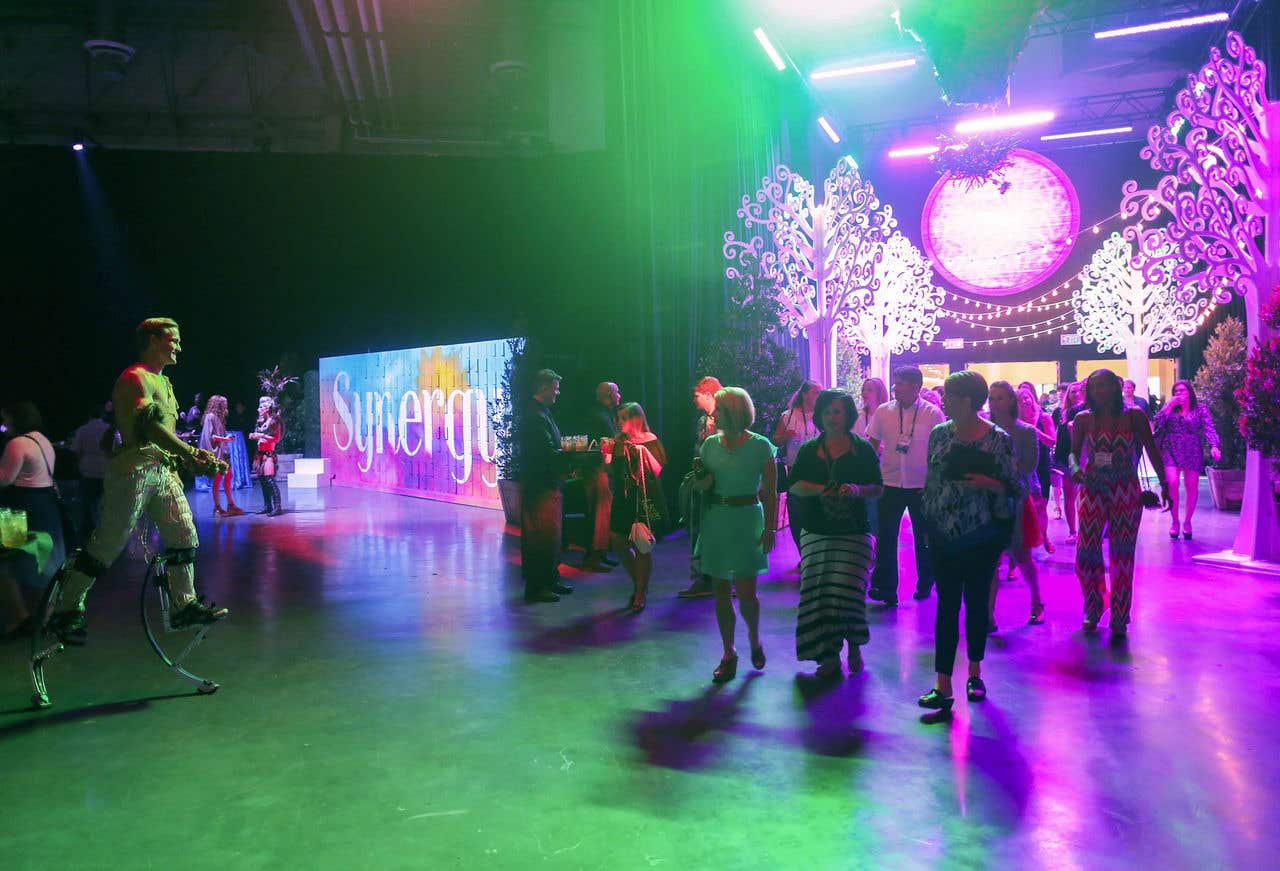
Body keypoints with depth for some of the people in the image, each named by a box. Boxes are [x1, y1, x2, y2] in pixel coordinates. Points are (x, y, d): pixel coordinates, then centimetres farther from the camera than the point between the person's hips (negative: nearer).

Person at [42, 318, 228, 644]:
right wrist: (192, 453, -35)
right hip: (134, 470, -9)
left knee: (184, 534, 3)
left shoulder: (163, 381, 19)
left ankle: (184, 606, 9)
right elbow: (148, 426, -26)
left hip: (163, 469, 9)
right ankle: (66, 611, 9)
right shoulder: (135, 377, -11)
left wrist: (191, 459, 13)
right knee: (108, 543, -4)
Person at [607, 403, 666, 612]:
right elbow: (613, 471, 11)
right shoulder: (619, 442, 8)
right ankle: (638, 583, 27)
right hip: (624, 499, 6)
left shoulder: (650, 441, -5)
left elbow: (657, 470, -14)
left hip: (645, 500, -5)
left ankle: (640, 594, 9)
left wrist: (644, 452, -24)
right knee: (619, 543, 6)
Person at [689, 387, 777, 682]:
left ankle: (754, 640, 26)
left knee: (746, 592, -4)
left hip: (747, 519, -4)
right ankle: (728, 654, 20)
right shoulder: (710, 444, 6)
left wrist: (770, 529, -11)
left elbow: (770, 493, -6)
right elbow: (701, 486, 15)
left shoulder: (760, 446, -6)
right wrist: (701, 482, -8)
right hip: (715, 521, 4)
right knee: (721, 592, 6)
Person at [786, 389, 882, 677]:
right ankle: (829, 656, 9)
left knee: (848, 587, -8)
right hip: (816, 532, 2)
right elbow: (794, 485, 3)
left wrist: (858, 490, -18)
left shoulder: (863, 449, 4)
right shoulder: (809, 450, 9)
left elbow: (877, 489, 3)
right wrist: (819, 489, -15)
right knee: (818, 590, -2)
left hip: (854, 532, -2)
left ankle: (854, 648, 17)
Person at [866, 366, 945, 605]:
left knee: (924, 537, 13)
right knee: (885, 536, -5)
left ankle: (925, 584, 31)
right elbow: (872, 445, 8)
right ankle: (884, 586, 1)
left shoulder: (933, 414, -6)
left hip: (922, 486, -1)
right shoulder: (883, 411, 0)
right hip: (890, 485, 1)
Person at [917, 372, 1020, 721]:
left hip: (983, 535, -2)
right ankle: (943, 687, 0)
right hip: (945, 536, 2)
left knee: (977, 602, 10)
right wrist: (927, 523, 8)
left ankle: (975, 673, 29)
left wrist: (990, 484, -22)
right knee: (947, 604, 0)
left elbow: (1015, 488, -3)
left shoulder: (999, 439, -7)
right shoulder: (939, 434, 3)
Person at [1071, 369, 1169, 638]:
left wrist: (1164, 483, 3)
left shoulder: (1134, 417, 0)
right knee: (1086, 553, -3)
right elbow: (1074, 452, 2)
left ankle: (1119, 619, 12)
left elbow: (1152, 450, 4)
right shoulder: (1083, 420, 1)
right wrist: (1075, 467, -19)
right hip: (1093, 492, 1)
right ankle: (1092, 610, 22)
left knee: (1122, 555, 2)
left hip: (1126, 493, -1)